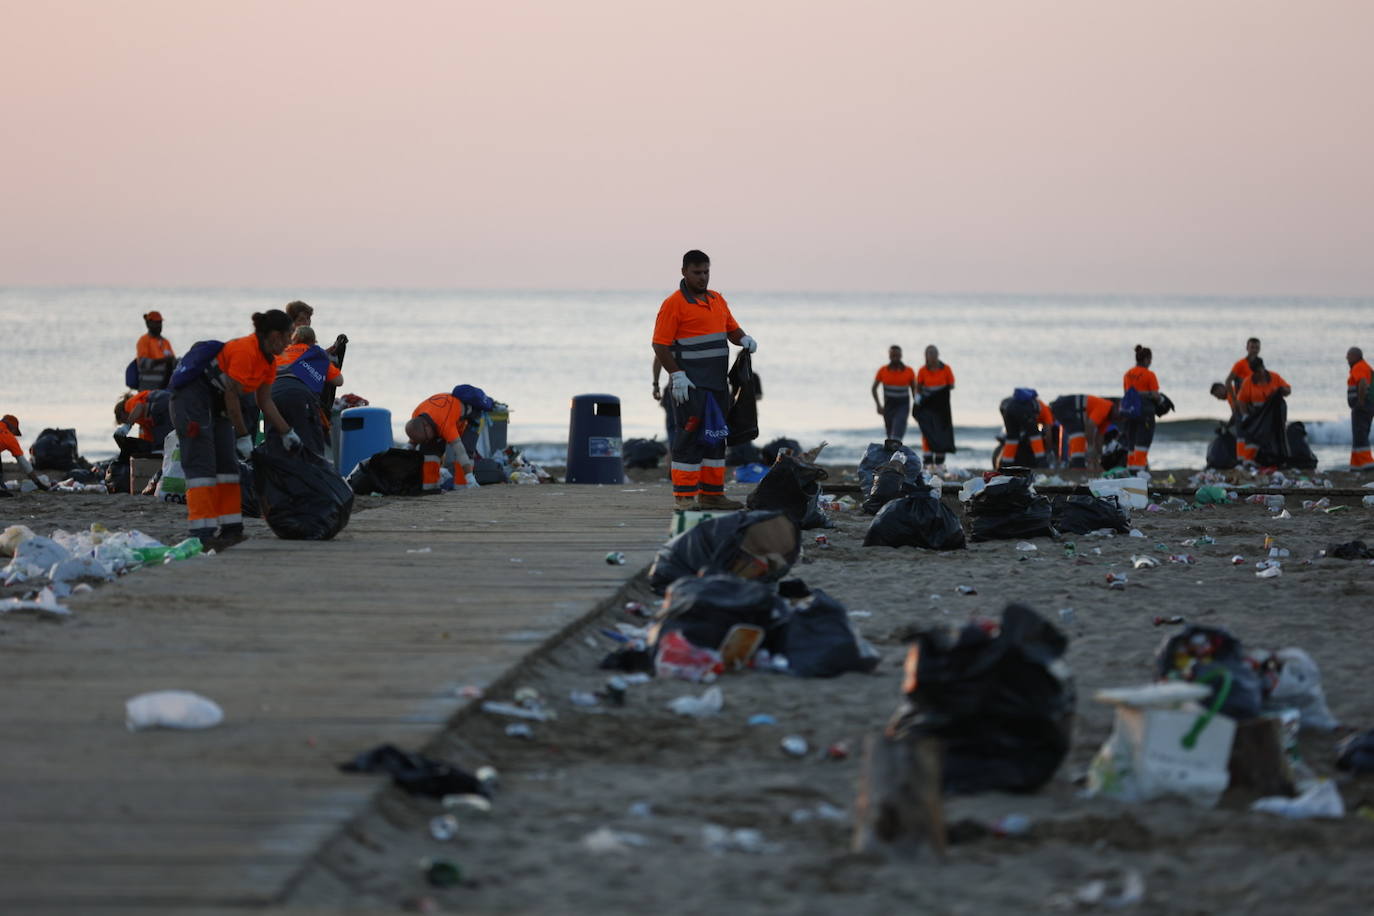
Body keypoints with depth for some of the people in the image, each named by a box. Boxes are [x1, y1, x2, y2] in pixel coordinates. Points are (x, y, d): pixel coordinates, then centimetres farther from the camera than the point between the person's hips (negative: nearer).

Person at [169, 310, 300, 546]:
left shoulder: (269, 361, 6)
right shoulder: (245, 350, -24)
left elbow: (264, 402, 15)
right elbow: (231, 396, -22)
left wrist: (287, 433, 14)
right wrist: (243, 437, -17)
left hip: (216, 402, 10)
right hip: (192, 396, -10)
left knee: (227, 463, 8)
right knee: (202, 463, -14)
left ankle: (231, 528, 10)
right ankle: (201, 533, -18)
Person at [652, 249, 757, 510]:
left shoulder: (717, 300, 16)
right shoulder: (674, 304, -7)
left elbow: (732, 329, 24)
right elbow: (660, 344, -11)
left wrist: (744, 339, 0)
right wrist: (676, 375, -19)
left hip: (717, 382, 8)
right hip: (690, 384, -8)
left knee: (716, 436, 11)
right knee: (690, 436, -9)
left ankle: (712, 493, 18)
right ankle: (684, 496, -7)